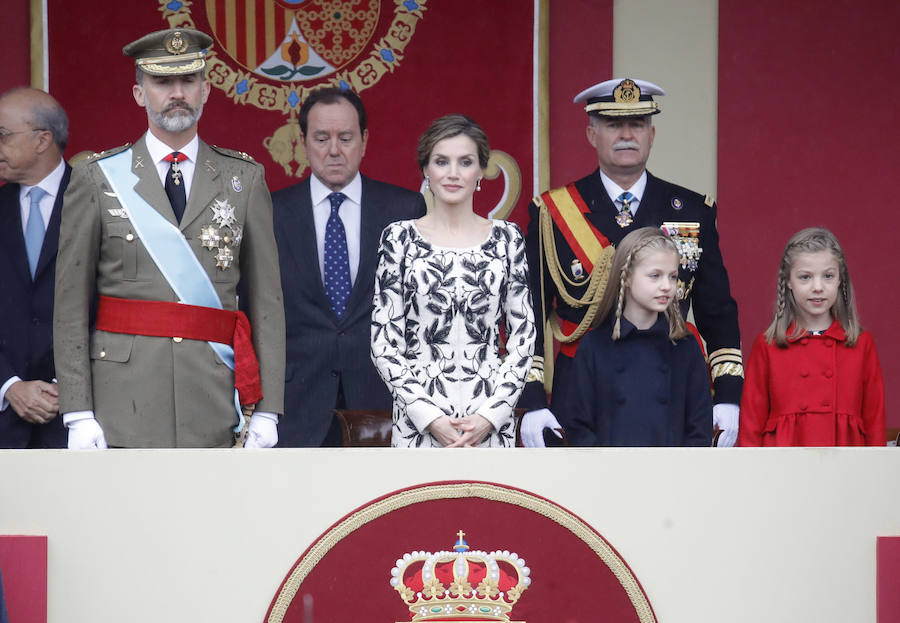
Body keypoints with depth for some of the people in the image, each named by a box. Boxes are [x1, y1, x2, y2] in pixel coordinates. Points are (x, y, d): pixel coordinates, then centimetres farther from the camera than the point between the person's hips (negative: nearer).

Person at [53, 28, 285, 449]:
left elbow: (266, 300, 7)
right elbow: (70, 306, 3)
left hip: (214, 409, 1)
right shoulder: (96, 180, 5)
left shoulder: (245, 180, 9)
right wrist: (78, 414, -5)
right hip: (124, 410, -1)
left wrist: (267, 410, 0)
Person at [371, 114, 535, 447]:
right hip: (418, 423, -1)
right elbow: (383, 342, 0)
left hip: (491, 421, 1)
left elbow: (523, 335, 6)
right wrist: (429, 417, -9)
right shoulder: (399, 238, 3)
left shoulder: (507, 238, 7)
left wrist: (491, 414, -6)